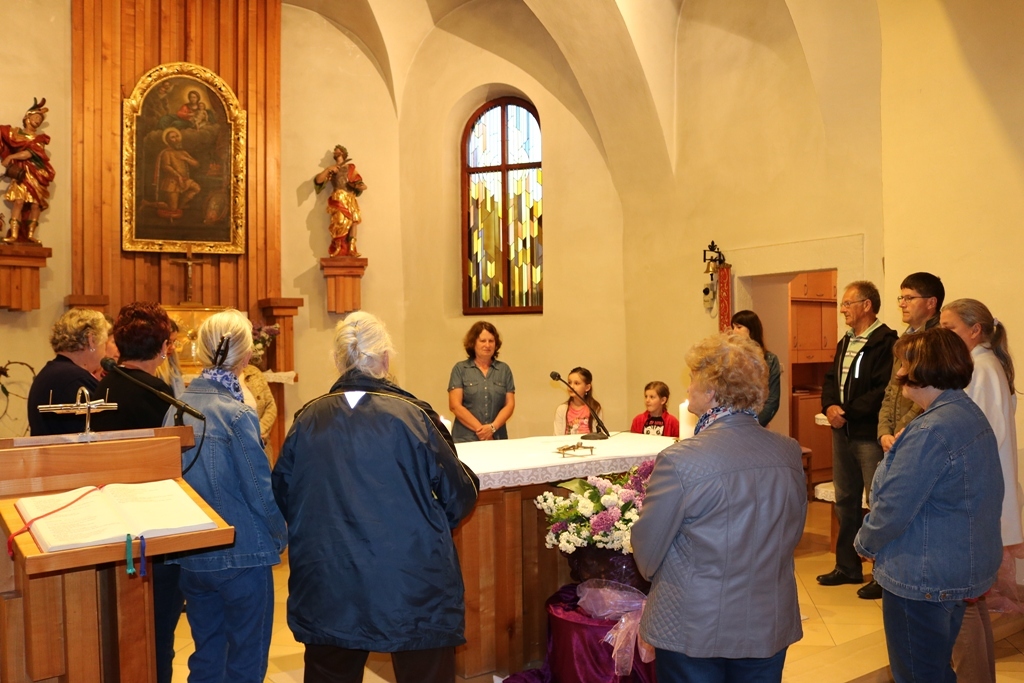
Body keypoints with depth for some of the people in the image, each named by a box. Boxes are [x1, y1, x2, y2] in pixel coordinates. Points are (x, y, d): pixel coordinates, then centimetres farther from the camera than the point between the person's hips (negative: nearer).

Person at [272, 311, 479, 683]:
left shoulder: (308, 420, -5)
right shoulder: (412, 416, -13)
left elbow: (282, 498, 7)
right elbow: (459, 498, -6)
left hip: (328, 593, 3)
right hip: (413, 588, -3)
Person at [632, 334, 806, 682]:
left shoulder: (679, 461, -23)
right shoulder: (790, 453, -9)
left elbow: (647, 552, -11)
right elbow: (792, 534, 6)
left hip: (694, 631, -4)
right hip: (770, 627, 4)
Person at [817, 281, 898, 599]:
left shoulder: (886, 342, -13)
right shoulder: (845, 342, 15)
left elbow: (883, 390, -22)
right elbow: (830, 379, 14)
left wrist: (847, 412, -18)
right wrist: (830, 406, -6)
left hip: (870, 435, -9)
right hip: (843, 432, 9)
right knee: (845, 501, 16)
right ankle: (847, 567, 29)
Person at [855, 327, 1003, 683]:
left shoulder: (931, 430, -26)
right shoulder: (972, 414, 5)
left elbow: (893, 508, -24)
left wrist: (864, 543, -7)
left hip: (923, 578, -10)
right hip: (963, 569, 10)